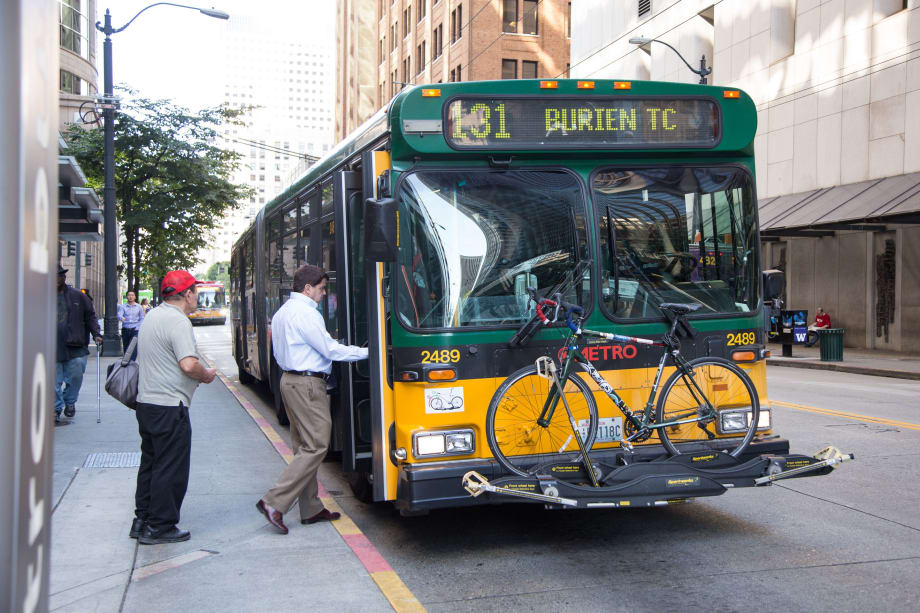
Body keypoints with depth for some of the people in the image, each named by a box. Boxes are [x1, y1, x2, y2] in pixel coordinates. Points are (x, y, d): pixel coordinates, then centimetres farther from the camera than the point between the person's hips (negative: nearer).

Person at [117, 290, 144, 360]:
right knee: (125, 348, 6)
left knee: (134, 347, -15)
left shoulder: (139, 307, 8)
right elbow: (119, 315, -11)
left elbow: (142, 318, 10)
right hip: (125, 330, 1)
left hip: (135, 330, -1)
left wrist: (137, 326, -5)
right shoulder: (122, 306, 5)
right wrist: (121, 318, -34)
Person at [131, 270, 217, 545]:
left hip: (146, 401, 10)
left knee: (150, 463, 19)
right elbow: (188, 365, -26)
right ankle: (160, 527, 7)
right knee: (170, 469, 0)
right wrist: (206, 375, -6)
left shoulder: (152, 316, 13)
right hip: (169, 406, -10)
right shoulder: (178, 321, -17)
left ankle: (142, 521, 26)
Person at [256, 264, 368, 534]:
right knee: (316, 446, -8)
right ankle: (274, 502, -12)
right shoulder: (306, 313, -14)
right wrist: (367, 352, -8)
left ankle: (311, 508, 17)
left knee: (303, 446, 13)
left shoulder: (281, 313, 17)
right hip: (308, 384, -11)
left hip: (289, 379, 11)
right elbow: (331, 350, -16)